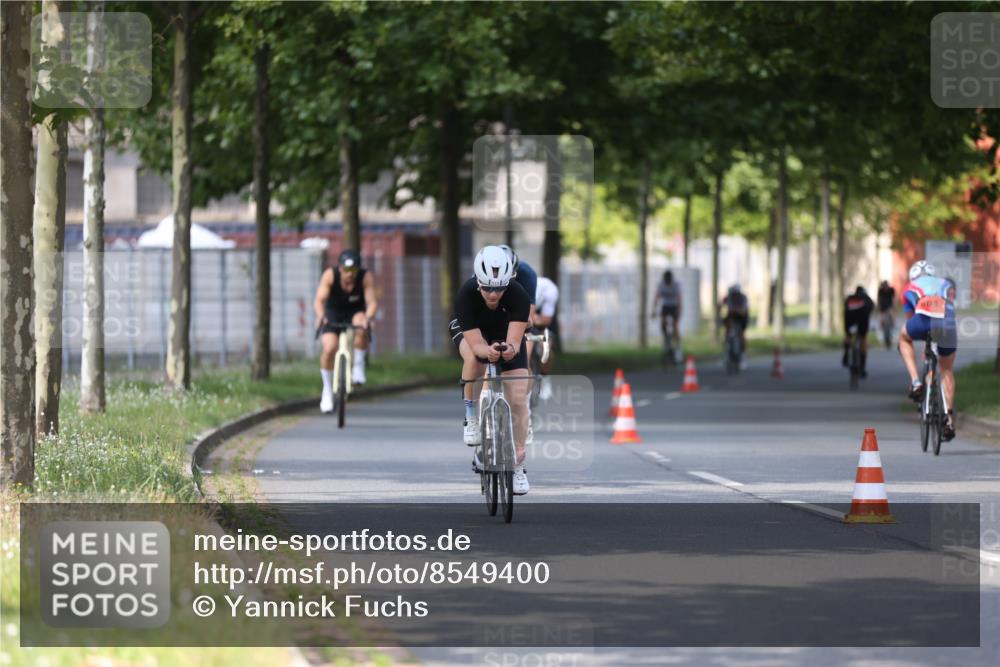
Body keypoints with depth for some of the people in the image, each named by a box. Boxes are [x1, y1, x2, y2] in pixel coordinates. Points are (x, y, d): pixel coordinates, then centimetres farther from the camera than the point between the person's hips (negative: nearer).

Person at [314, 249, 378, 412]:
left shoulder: (366, 277, -21)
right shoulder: (330, 275, -23)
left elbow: (372, 302, -29)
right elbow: (319, 299, -31)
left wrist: (368, 317, -50)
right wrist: (320, 316, -51)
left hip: (355, 314, 0)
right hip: (333, 317, 0)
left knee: (360, 321, -36)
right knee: (329, 348, -24)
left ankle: (358, 365, -18)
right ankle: (327, 390, -3)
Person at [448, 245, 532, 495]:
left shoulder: (518, 296, -35)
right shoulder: (466, 295, -36)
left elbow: (515, 341, -40)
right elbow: (475, 344, -39)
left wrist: (510, 349, -63)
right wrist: (488, 351, -62)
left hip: (505, 333, 1)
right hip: (470, 330, -1)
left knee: (518, 398, -10)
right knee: (474, 359, -38)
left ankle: (517, 465, 3)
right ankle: (472, 417, -15)